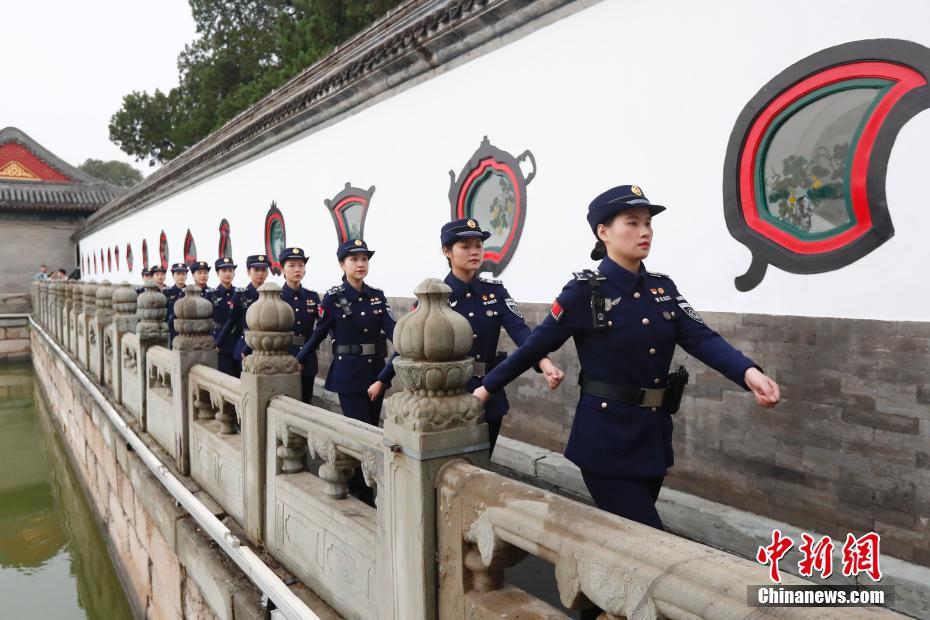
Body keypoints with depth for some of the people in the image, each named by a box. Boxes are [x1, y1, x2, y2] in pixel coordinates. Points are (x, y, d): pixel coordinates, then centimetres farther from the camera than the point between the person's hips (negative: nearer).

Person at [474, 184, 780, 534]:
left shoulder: (663, 288, 5)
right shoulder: (585, 291, -12)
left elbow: (702, 339, -7)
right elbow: (536, 346, -5)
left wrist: (748, 373, -26)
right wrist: (488, 387, 1)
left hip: (654, 435, 6)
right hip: (607, 438, -6)